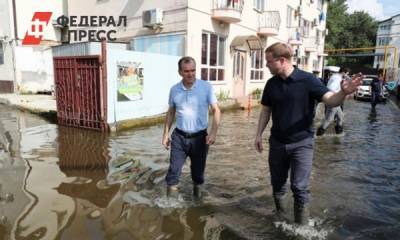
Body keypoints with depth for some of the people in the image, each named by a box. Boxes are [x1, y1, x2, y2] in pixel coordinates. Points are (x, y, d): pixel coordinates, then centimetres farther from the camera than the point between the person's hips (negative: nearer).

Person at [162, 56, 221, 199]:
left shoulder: (206, 87, -8)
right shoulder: (174, 89, 1)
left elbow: (216, 110, -8)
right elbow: (171, 113, 11)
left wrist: (213, 132, -20)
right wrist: (166, 134, 9)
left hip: (199, 136, -1)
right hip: (179, 136, 2)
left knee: (198, 169, 13)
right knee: (174, 169, 3)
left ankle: (197, 190, 38)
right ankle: (171, 197, 18)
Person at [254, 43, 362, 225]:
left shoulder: (307, 80, -13)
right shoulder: (271, 84, 1)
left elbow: (331, 100, -18)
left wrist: (343, 92, -41)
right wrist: (259, 134, 6)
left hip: (301, 143, -4)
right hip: (277, 142, 5)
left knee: (299, 187, -1)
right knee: (277, 184, 17)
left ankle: (301, 226, 18)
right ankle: (279, 217, 39)